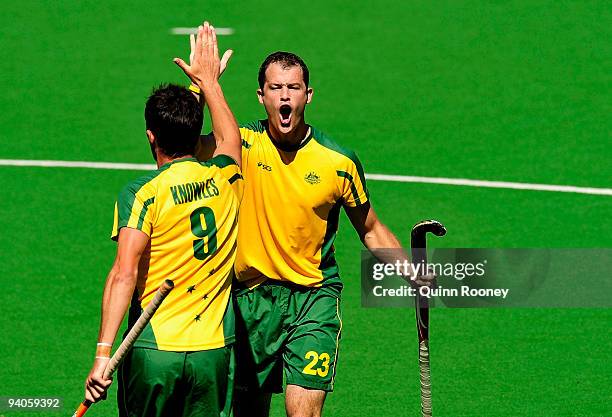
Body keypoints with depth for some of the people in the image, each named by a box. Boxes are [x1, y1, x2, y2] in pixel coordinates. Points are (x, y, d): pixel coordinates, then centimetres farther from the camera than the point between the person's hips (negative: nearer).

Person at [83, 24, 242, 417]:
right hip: (214, 351, 3)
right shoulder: (226, 179, 5)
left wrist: (103, 353, -21)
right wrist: (209, 80, 45)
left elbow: (124, 274, -19)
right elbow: (230, 138, 31)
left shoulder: (142, 194, -9)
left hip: (153, 352, -3)